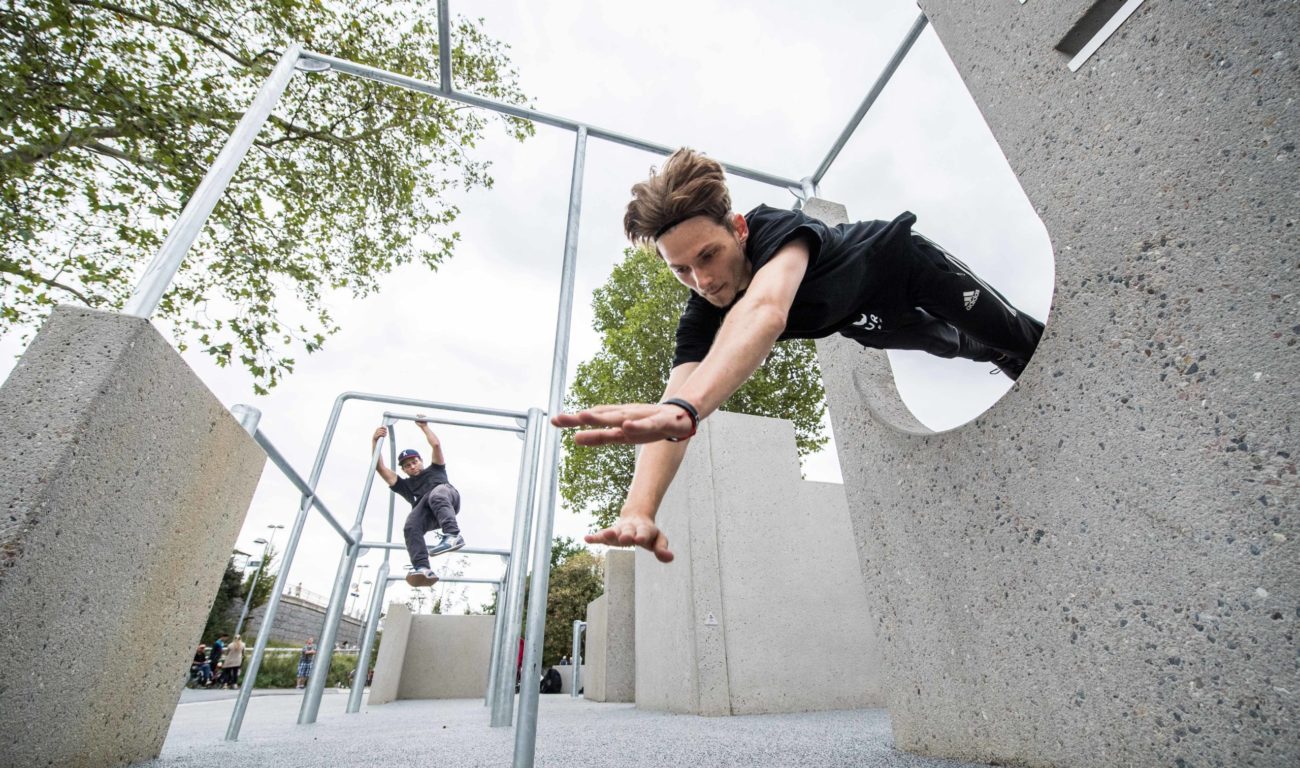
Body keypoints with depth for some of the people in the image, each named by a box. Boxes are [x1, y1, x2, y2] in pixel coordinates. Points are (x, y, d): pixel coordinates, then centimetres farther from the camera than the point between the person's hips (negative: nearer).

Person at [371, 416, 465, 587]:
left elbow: (436, 445, 25)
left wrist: (424, 427, 34)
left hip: (446, 495, -2)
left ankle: (452, 535, -57)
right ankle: (422, 569, -46)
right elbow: (379, 467, 32)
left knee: (437, 493, -39)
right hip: (424, 509, 3)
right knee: (410, 528, -31)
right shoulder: (404, 484, 39)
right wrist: (375, 441, 27)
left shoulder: (435, 470, 37)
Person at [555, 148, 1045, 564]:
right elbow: (674, 402, -46)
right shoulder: (701, 317, -33)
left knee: (1016, 339, 19)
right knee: (975, 352, 30)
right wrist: (637, 510, -62)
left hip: (903, 262, -4)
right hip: (872, 326, 4)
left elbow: (764, 313, -69)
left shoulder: (776, 228, -46)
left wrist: (685, 407, -86)